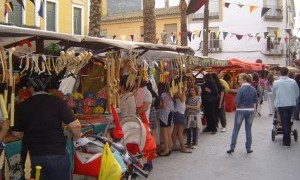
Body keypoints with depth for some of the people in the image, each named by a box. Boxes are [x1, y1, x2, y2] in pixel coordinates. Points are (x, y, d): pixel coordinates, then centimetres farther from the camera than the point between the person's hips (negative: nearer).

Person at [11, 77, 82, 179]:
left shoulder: (22, 106, -2)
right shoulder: (57, 101, -10)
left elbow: (16, 133, 7)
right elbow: (75, 125, -15)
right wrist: (76, 138, 6)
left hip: (33, 155, 2)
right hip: (57, 153, -2)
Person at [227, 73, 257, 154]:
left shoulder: (241, 89, -15)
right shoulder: (253, 89, 1)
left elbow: (237, 101, -16)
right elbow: (255, 100, 7)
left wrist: (241, 103, 4)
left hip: (241, 110, -4)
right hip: (250, 110, 4)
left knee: (236, 129, 5)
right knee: (248, 129, 12)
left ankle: (232, 147, 5)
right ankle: (248, 148, 15)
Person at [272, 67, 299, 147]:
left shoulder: (276, 83, -8)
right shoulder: (293, 81, -3)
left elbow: (274, 94, 6)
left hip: (281, 105, -2)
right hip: (291, 104, 3)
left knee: (284, 122, 3)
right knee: (288, 121, 17)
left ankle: (286, 142, 4)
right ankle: (287, 139, 25)